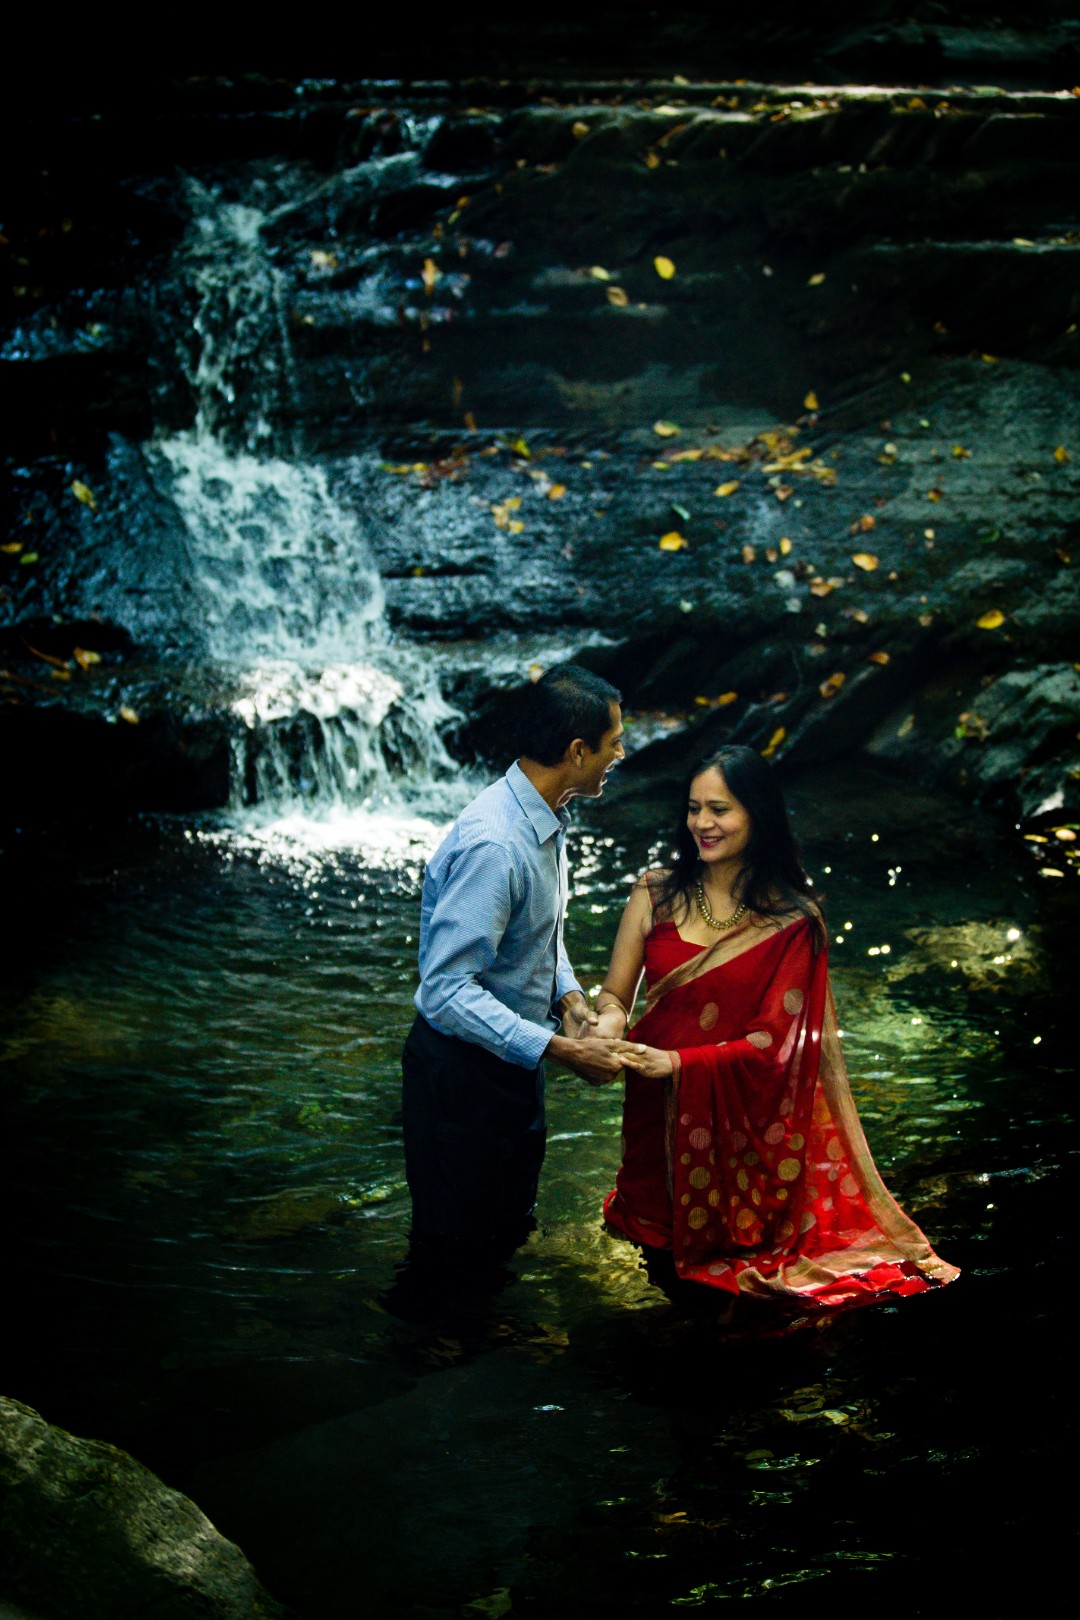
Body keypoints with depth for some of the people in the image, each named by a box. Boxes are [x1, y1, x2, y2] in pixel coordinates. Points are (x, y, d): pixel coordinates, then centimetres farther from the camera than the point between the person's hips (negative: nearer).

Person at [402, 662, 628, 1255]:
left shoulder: (546, 817, 0)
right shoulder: (493, 844, -31)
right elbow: (447, 989, -32)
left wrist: (568, 997, -4)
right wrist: (561, 1050, -30)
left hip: (513, 1056, 9)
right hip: (461, 1069, -9)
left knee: (508, 1227, 24)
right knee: (455, 1243, 6)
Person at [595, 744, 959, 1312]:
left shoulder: (791, 921, -10)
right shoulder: (655, 894, -3)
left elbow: (771, 1043, -13)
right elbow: (615, 992, -3)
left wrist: (677, 1062, -26)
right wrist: (610, 1019, -27)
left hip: (738, 1127, -2)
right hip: (658, 1117, 2)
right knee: (660, 1261, 15)